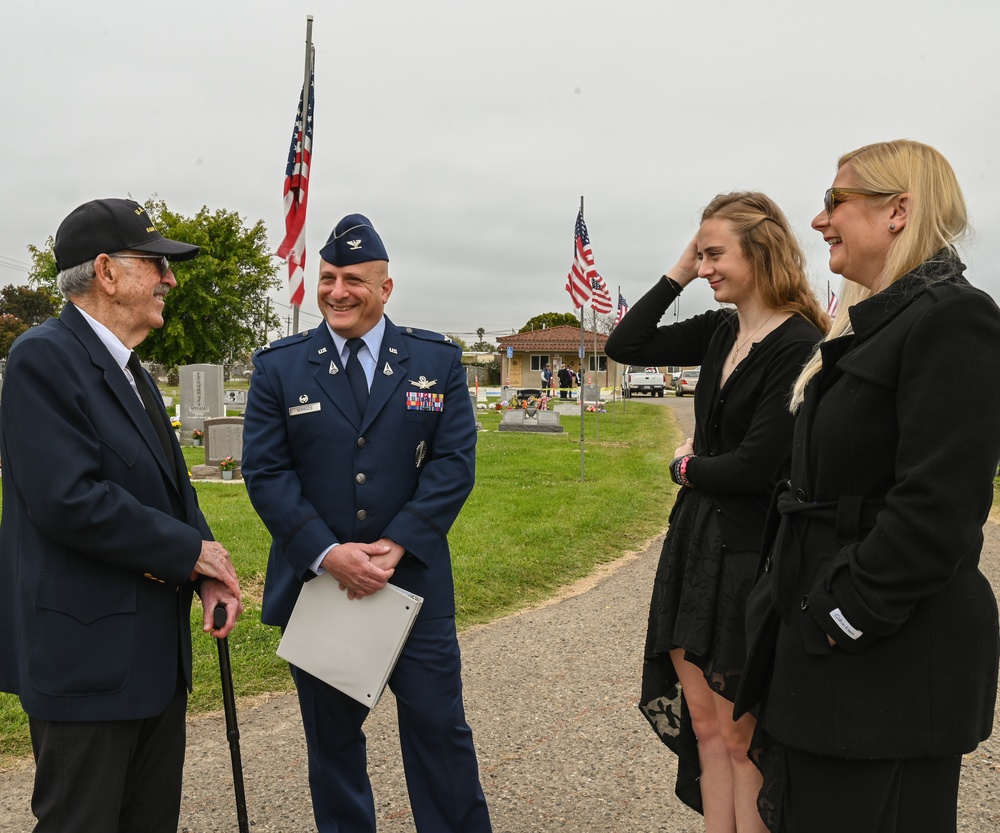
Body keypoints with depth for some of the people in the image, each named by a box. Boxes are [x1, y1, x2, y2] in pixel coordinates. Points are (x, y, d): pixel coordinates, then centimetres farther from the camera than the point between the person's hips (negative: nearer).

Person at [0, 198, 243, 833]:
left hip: (155, 650, 9)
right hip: (85, 653, -9)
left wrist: (210, 574, -1)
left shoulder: (129, 369, 14)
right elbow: (69, 501, -25)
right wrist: (191, 551, -15)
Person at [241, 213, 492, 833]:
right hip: (315, 581, 1)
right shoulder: (278, 367, 2)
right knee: (332, 735, 14)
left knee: (439, 727, 7)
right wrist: (328, 554, -16)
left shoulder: (438, 360, 1)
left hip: (414, 578, 0)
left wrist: (394, 547, -15)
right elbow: (266, 472, -4)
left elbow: (454, 462, -5)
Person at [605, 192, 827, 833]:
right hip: (696, 544, 7)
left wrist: (687, 467, -2)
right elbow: (625, 347, 6)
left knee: (739, 737, 7)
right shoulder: (720, 332, 6)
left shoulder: (798, 346, -16)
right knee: (701, 723, 15)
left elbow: (755, 467, -19)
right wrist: (678, 275, 2)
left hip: (749, 556, -7)